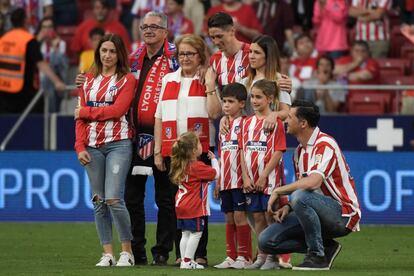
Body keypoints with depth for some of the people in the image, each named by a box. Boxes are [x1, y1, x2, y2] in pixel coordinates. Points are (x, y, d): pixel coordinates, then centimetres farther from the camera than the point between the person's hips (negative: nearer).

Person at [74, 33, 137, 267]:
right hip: (93, 146, 5)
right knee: (98, 200, 1)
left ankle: (127, 252, -3)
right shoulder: (89, 81, 16)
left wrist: (85, 111, -2)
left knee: (113, 198, -14)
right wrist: (80, 146, 0)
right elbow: (81, 117, 12)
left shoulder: (127, 79, 2)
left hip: (118, 144, -5)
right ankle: (107, 253, 5)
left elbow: (117, 110, -11)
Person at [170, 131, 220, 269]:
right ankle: (187, 261, -6)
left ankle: (185, 261, 12)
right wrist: (214, 159, 5)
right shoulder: (197, 166, -16)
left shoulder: (182, 165, 8)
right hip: (194, 207, -8)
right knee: (196, 233, -2)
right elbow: (215, 174, -10)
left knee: (185, 233, 11)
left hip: (182, 206, 8)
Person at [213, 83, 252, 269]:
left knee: (240, 215, -6)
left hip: (240, 181, -7)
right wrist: (218, 182, 18)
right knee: (229, 217, 9)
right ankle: (231, 256, 14)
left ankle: (244, 256, -1)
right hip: (225, 181, 7)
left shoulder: (244, 124, -6)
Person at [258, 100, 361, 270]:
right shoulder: (299, 151, 13)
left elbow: (313, 182, -31)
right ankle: (326, 247, 4)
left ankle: (317, 256, -22)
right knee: (266, 241, -6)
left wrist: (278, 191, -20)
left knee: (300, 196, -37)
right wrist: (288, 207, -2)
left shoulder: (325, 144, -16)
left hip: (343, 215, -8)